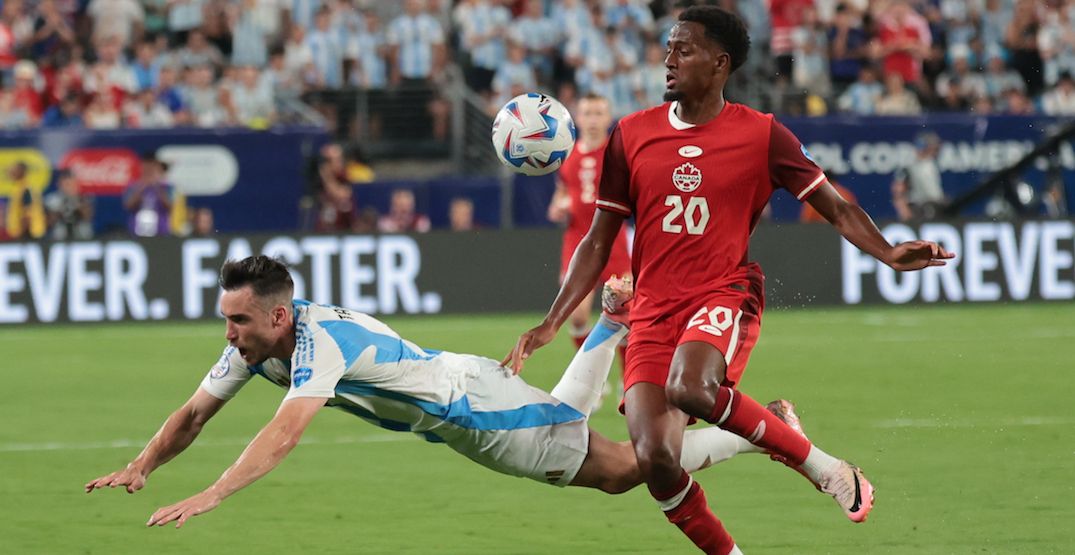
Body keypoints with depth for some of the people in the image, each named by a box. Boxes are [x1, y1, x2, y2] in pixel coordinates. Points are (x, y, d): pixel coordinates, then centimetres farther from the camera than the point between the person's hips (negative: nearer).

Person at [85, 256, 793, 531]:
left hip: (477, 400, -8)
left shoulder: (321, 341, -37)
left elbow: (285, 432, -50)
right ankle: (616, 319, 51)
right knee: (564, 423, 33)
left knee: (628, 468, -2)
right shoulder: (253, 343, -12)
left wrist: (210, 497, -58)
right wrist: (139, 469, -19)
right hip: (450, 418, 8)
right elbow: (195, 413, -3)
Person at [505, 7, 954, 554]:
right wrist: (551, 322, 5)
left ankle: (820, 464, -15)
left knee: (689, 386, -37)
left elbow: (837, 210, 5)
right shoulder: (631, 135, 7)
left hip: (724, 298, -3)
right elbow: (598, 242, 13)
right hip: (653, 313, 3)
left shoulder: (761, 135, 1)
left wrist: (890, 254, -13)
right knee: (655, 462, -16)